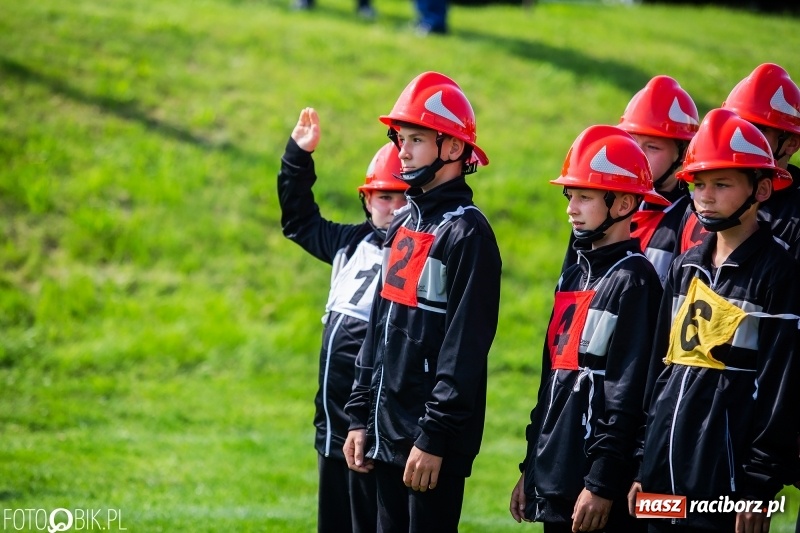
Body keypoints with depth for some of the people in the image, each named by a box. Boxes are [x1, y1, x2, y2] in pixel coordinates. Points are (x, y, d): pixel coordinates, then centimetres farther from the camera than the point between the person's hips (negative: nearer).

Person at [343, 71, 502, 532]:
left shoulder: (467, 233, -12)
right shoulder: (404, 226, 15)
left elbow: (465, 348, -18)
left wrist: (434, 437, -21)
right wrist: (361, 417, 14)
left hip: (434, 441, -9)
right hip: (388, 434, 9)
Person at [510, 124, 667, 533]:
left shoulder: (632, 280, -10)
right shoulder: (573, 277, 17)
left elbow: (628, 395, -17)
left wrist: (602, 485, -20)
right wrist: (530, 469, 18)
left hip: (597, 488, -8)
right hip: (553, 482, 8)